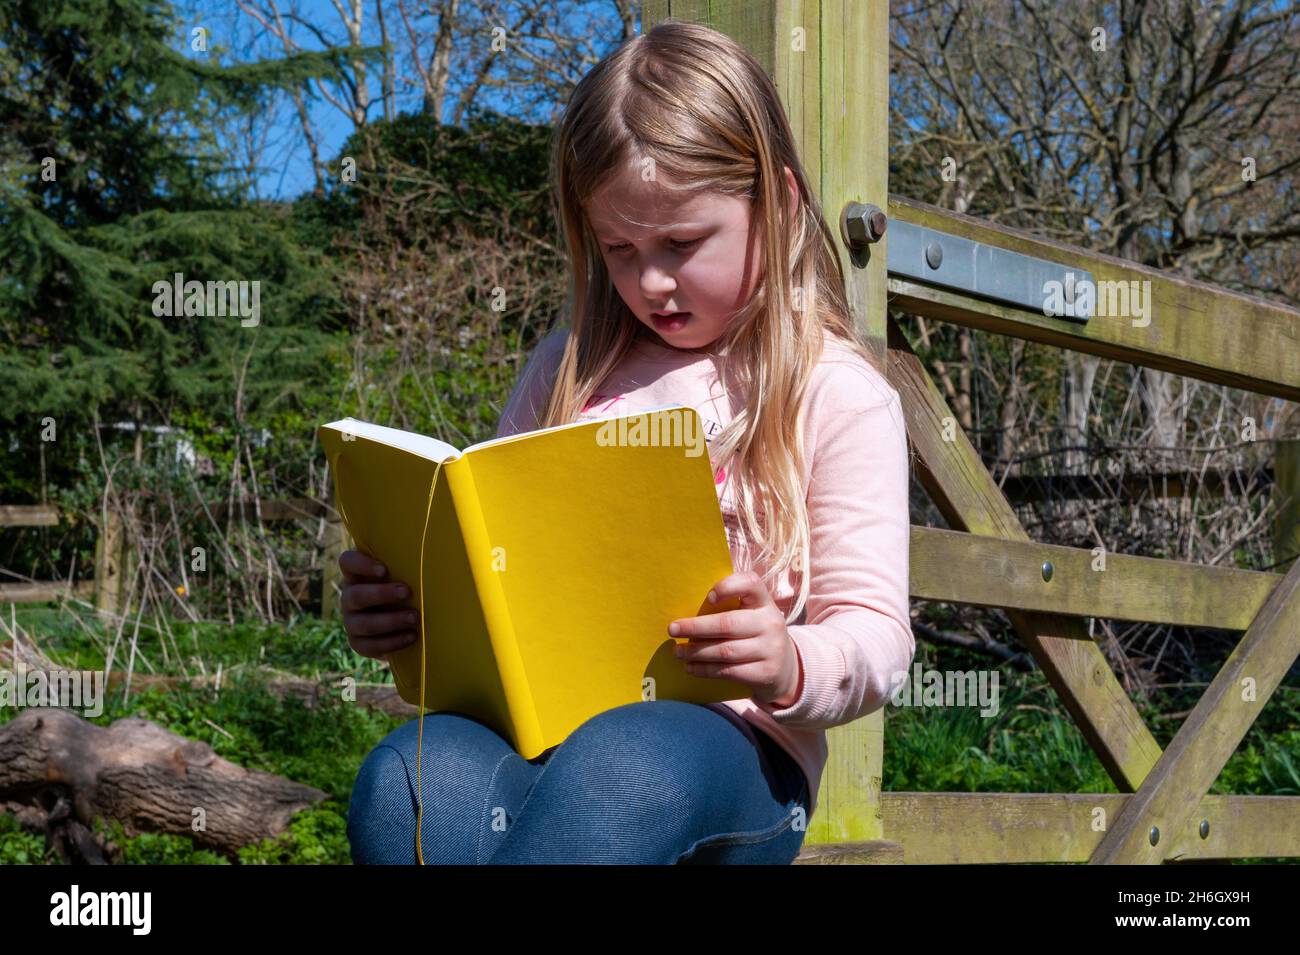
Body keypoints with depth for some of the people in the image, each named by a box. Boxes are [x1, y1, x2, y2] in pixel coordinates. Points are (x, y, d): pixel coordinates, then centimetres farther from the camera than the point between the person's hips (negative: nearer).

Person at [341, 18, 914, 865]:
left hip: (732, 743, -3)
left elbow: (876, 635, 2)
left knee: (620, 770, -41)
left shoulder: (838, 396, 5)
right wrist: (394, 610, 3)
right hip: (537, 720, 4)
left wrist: (792, 667, -22)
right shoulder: (570, 367, 20)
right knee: (406, 776, -33)